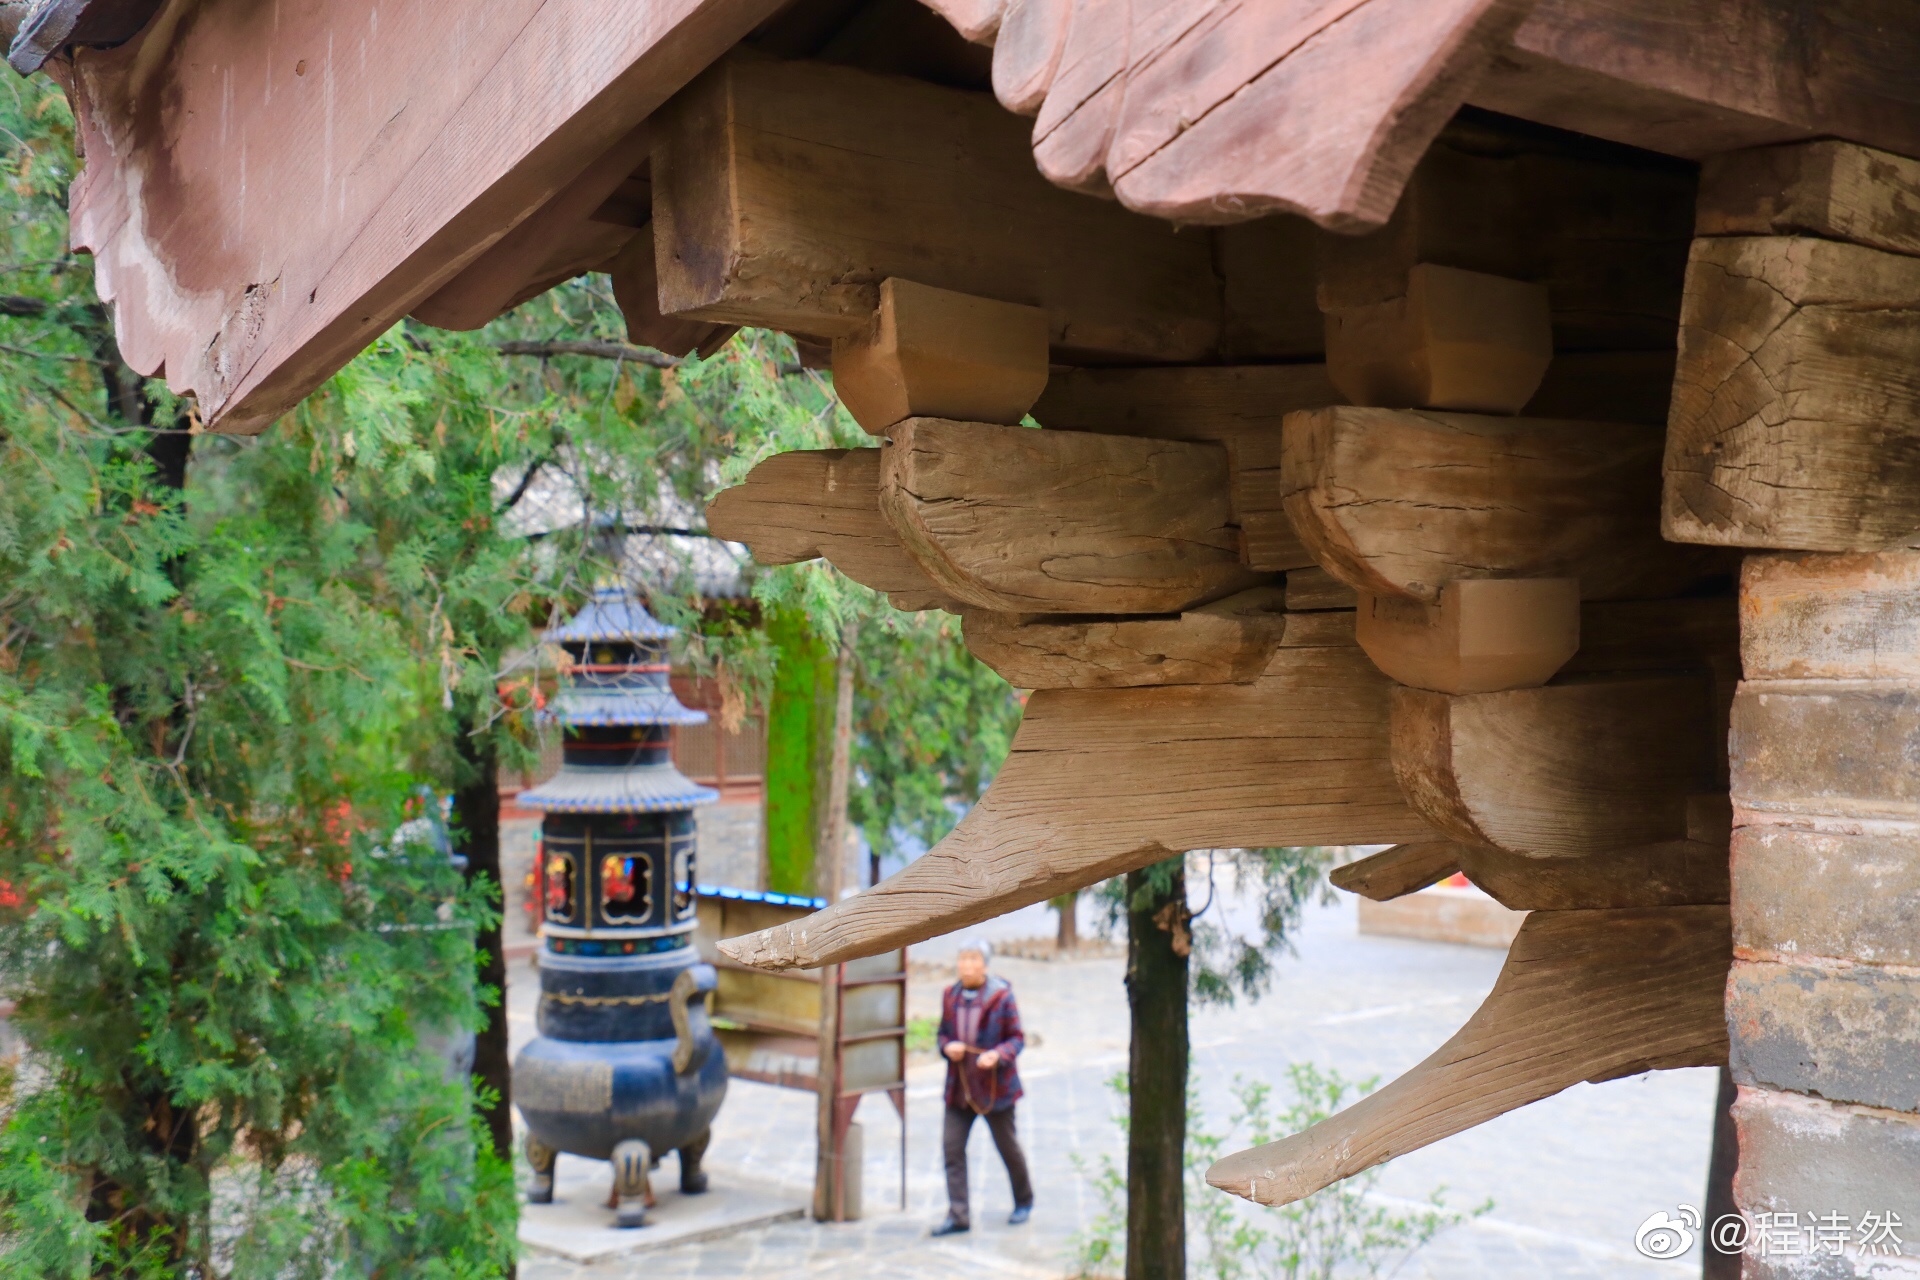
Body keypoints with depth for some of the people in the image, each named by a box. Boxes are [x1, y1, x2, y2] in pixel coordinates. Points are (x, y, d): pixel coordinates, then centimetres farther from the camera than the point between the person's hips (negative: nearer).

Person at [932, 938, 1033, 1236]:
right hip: (959, 1086, 4)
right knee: (952, 1147, -5)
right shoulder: (951, 996, 4)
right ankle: (958, 1215, -1)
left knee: (1007, 1145, 11)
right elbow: (943, 1033, 13)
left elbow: (1017, 1039, -6)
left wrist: (997, 1055, -25)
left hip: (994, 1085, -4)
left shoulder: (1002, 996, -9)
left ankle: (1024, 1201, 35)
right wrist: (947, 1047, -10)